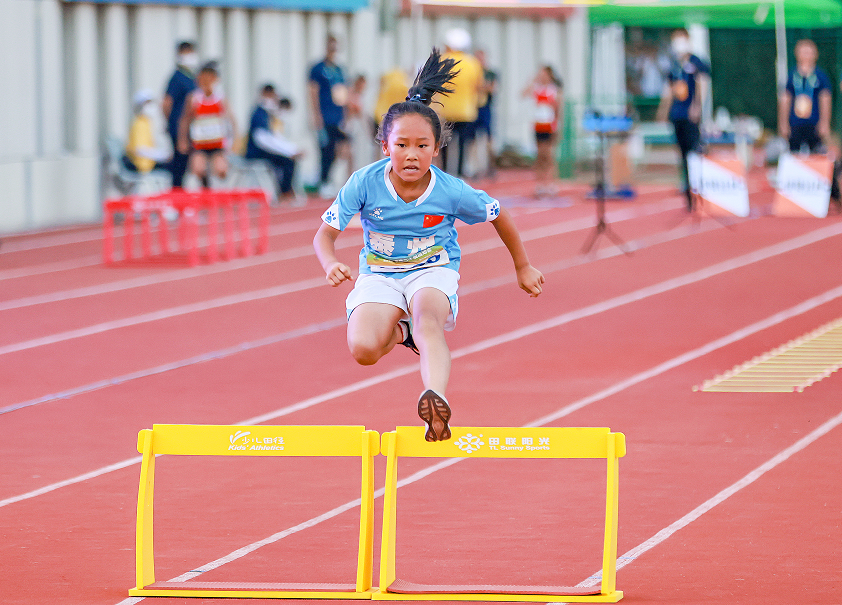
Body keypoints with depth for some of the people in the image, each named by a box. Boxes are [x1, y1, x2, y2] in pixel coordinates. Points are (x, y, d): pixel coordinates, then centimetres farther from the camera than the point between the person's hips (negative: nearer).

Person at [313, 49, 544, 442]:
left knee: (427, 316, -37)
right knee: (363, 349, -25)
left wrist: (523, 268, 15)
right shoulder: (364, 183, -17)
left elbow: (500, 217, 3)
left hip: (434, 271, -1)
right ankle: (401, 331, 12)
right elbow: (326, 233, -12)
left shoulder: (451, 192, -15)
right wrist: (330, 265, -36)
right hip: (379, 274, 1)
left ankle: (437, 399, -61)